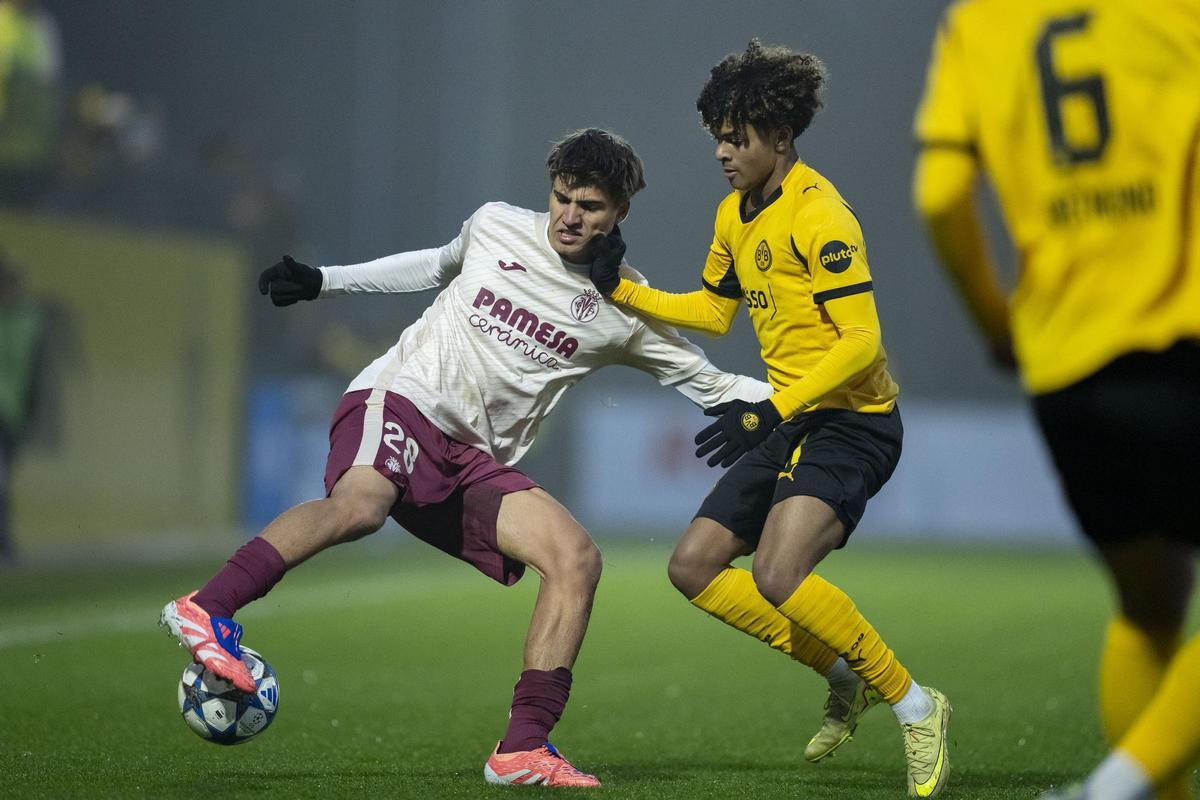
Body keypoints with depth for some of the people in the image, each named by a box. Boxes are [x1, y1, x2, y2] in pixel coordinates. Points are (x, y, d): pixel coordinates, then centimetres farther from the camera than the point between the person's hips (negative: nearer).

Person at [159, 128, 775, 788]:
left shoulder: (625, 312, 8)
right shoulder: (496, 227, 8)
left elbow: (709, 384, 14)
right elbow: (437, 266, 28)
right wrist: (322, 280, 24)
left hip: (475, 461, 4)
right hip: (399, 400, -4)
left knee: (577, 559, -17)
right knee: (360, 504, -38)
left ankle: (522, 750, -16)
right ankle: (207, 610, -38)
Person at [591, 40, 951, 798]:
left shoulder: (818, 216, -18)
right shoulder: (737, 214, 11)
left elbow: (862, 342, -22)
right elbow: (713, 309, 27)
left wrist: (770, 411, -26)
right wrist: (621, 290, 17)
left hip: (852, 420, -10)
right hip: (790, 423, 10)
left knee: (777, 576, -26)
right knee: (694, 566, 4)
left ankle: (916, 706, -11)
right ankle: (846, 675, 14)